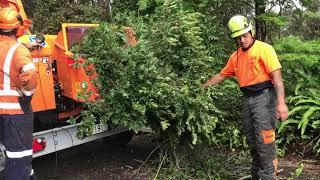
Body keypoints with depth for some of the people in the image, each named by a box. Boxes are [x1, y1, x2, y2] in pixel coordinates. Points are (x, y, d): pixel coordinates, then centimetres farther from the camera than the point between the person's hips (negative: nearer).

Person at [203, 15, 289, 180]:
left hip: (264, 97, -7)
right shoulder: (235, 56, 12)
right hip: (247, 99, 7)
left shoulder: (264, 49, -8)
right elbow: (222, 75, 23)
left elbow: (276, 76, -15)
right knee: (252, 141, 12)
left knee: (264, 140, -10)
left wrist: (281, 102, -24)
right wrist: (203, 86, 21)